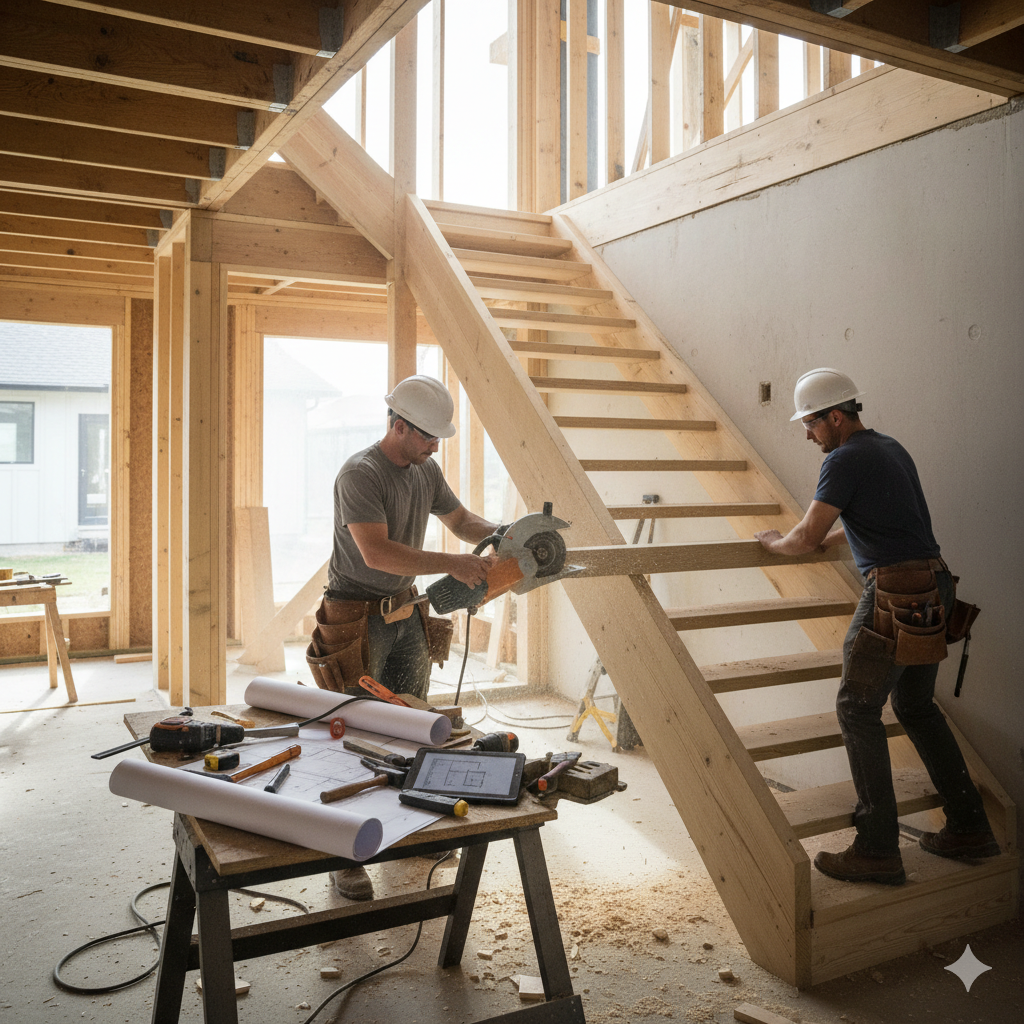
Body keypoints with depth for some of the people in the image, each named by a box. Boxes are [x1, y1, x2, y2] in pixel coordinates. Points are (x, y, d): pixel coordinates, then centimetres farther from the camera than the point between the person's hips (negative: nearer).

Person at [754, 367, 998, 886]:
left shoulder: (845, 460, -11)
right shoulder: (892, 449, 18)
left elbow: (806, 539, -12)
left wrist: (775, 541, 9)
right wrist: (828, 537, 39)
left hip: (895, 595, -9)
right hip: (934, 587, 9)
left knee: (858, 710, -2)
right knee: (917, 707, 19)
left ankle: (878, 849, 1)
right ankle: (969, 827, 25)